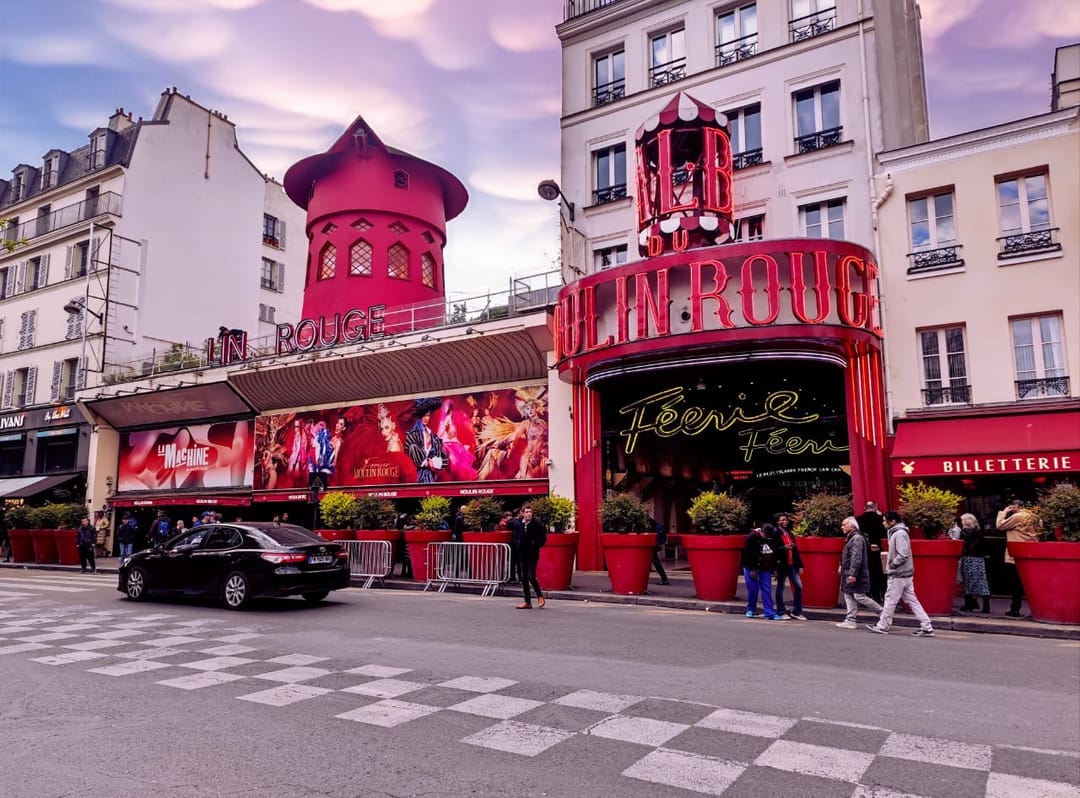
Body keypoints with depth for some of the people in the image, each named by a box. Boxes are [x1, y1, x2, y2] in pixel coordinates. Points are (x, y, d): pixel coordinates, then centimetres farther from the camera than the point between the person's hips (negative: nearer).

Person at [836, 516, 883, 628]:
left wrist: (852, 574, -26)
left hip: (856, 575, -10)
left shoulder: (857, 539, -15)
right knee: (848, 595, 8)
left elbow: (856, 558, -23)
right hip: (849, 574, 10)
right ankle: (850, 621, 10)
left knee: (859, 596, -7)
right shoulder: (851, 538, 17)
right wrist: (842, 567, 21)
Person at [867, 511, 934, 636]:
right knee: (912, 601, 9)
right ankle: (926, 627, 9)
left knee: (890, 600, 1)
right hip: (905, 574, 10)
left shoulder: (899, 534, -17)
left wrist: (892, 565, -13)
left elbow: (903, 555, -24)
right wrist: (892, 565, 8)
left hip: (898, 575, -10)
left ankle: (882, 626, 10)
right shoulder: (896, 532, 13)